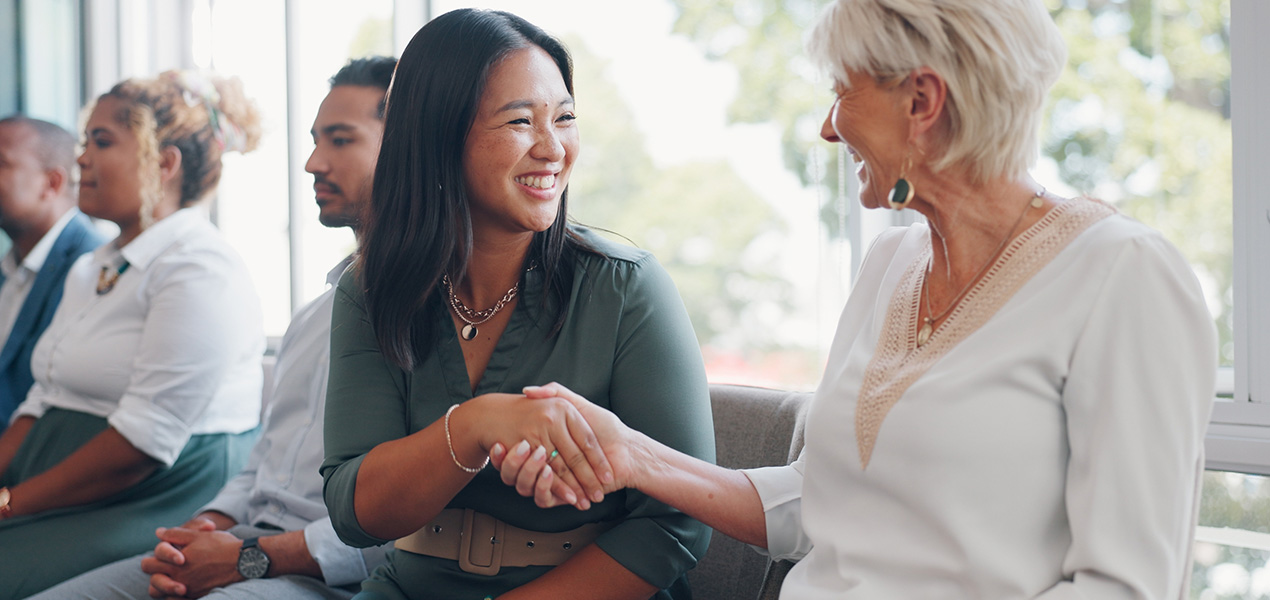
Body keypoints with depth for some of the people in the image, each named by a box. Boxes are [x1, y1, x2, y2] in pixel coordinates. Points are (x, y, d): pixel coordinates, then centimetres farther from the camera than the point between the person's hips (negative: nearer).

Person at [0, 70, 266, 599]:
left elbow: (143, 440, -18)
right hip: (62, 502, 8)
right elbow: (42, 403, 18)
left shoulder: (201, 272, -11)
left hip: (156, 511, -8)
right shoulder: (90, 270, 20)